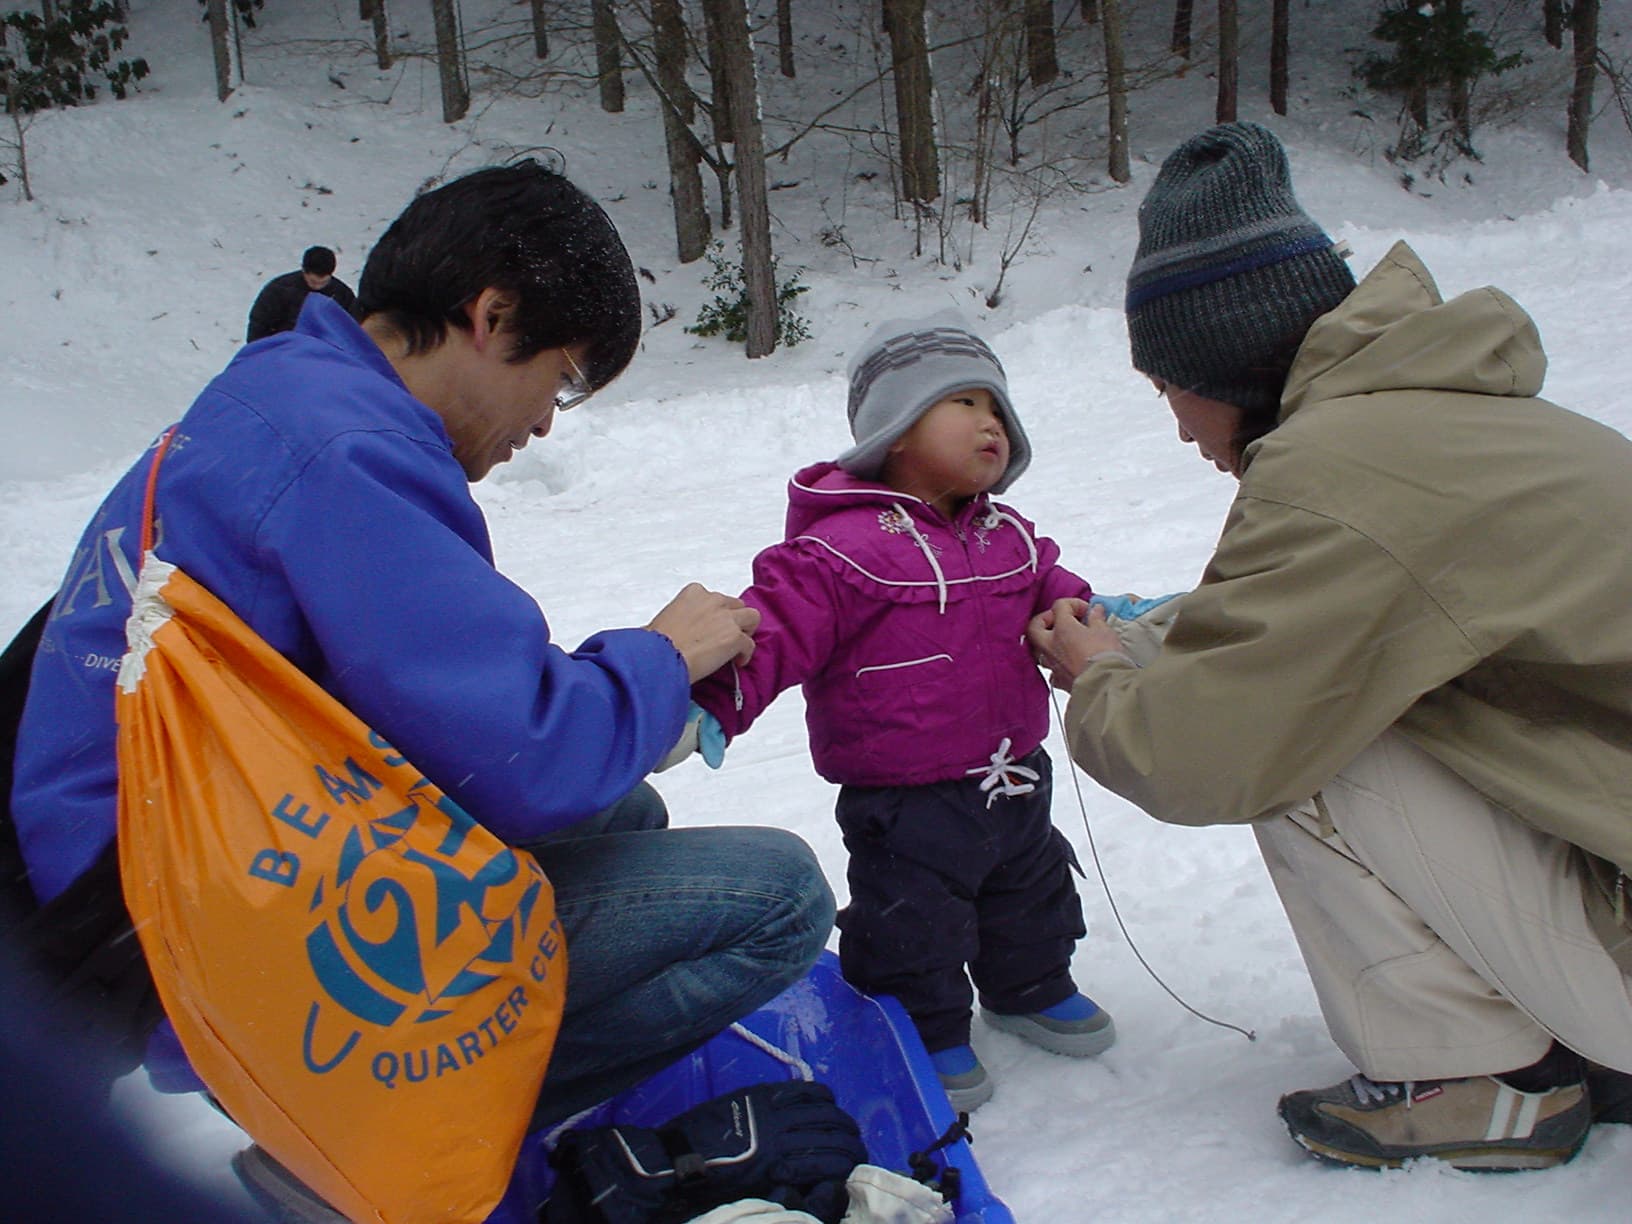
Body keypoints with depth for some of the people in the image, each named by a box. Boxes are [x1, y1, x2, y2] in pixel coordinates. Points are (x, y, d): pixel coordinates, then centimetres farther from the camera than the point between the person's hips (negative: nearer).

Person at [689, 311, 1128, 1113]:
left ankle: (1030, 990, 52)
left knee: (1031, 896, 26)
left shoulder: (1007, 537, 4)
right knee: (912, 925, 8)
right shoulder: (847, 548, -22)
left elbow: (1049, 590, 22)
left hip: (1015, 782, 8)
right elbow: (776, 625, -26)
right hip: (907, 801, -7)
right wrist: (707, 706, -37)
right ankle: (927, 1032, 33)